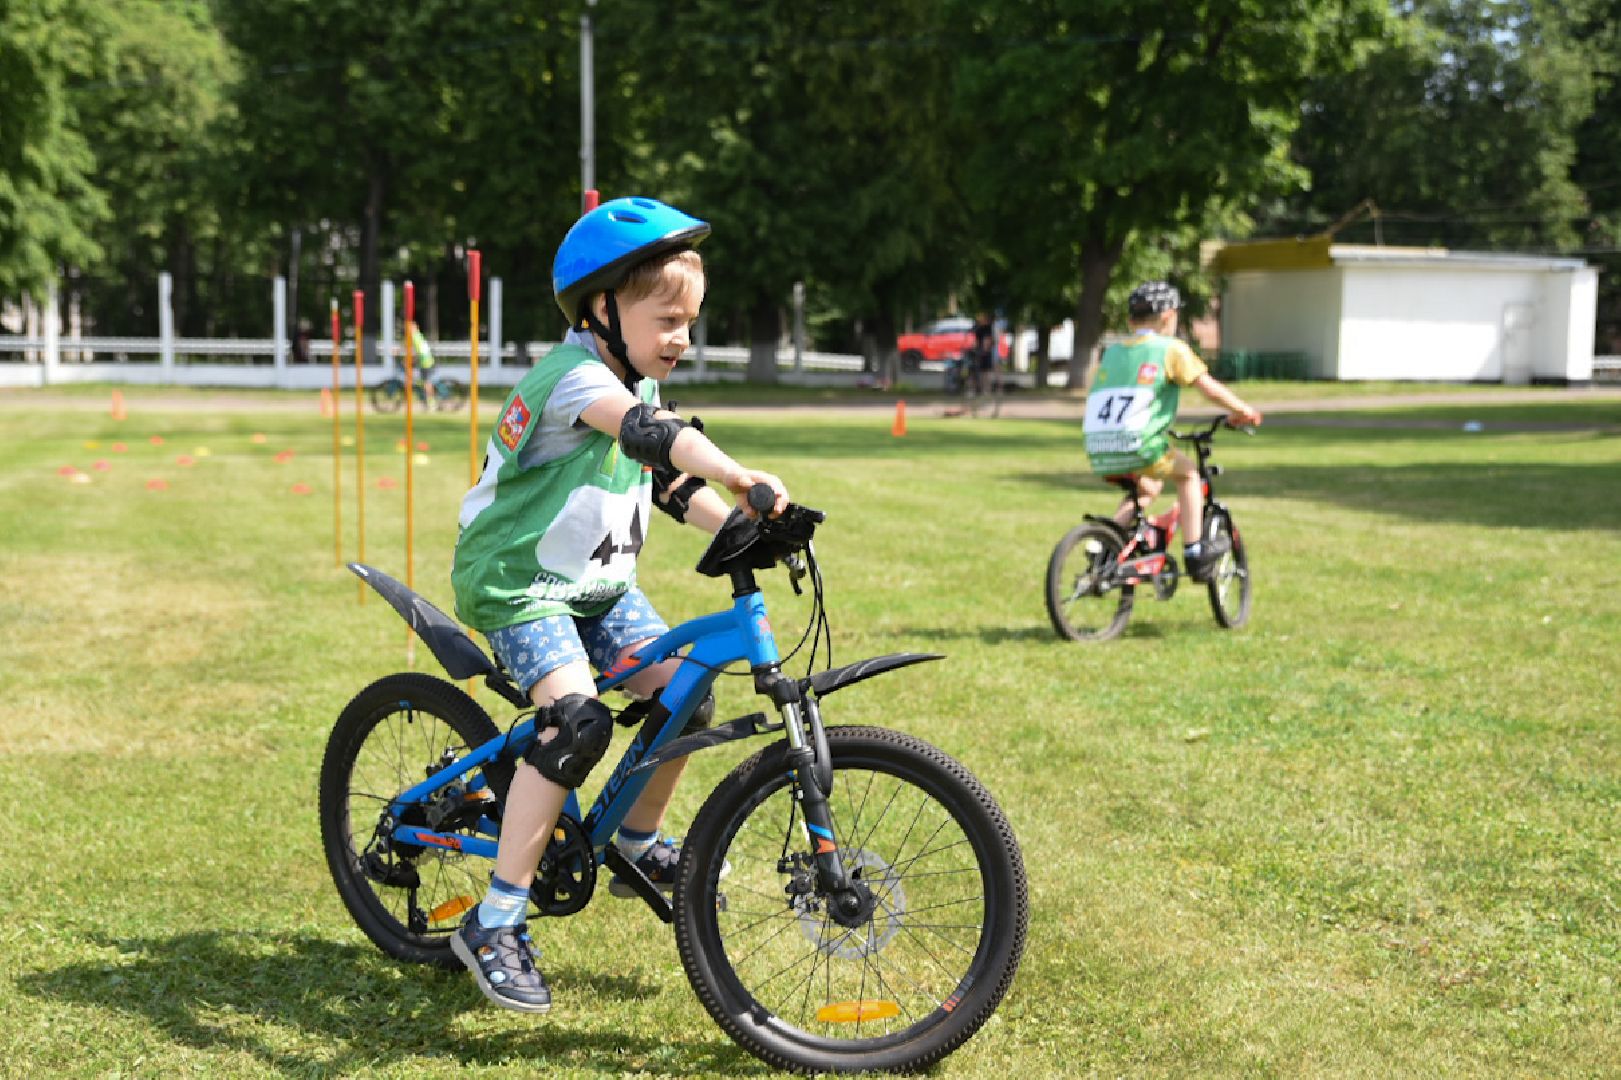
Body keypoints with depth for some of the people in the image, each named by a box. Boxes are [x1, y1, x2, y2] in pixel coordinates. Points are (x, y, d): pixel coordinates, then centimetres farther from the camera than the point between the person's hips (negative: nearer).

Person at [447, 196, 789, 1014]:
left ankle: (638, 842, 21)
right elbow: (651, 433, -39)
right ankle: (494, 923, -19)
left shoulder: (634, 387, 10)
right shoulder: (575, 375, -20)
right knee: (578, 721, -26)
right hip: (519, 583, -9)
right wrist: (738, 476, -52)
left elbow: (669, 482, 13)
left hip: (598, 586, 9)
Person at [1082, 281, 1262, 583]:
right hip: (1137, 446, -6)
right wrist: (1243, 411, 21)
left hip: (1098, 450, 6)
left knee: (1147, 488, 31)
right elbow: (1210, 388, 4)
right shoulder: (1171, 348, 6)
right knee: (1188, 473, 21)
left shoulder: (1112, 351, 21)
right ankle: (1195, 552, 18)